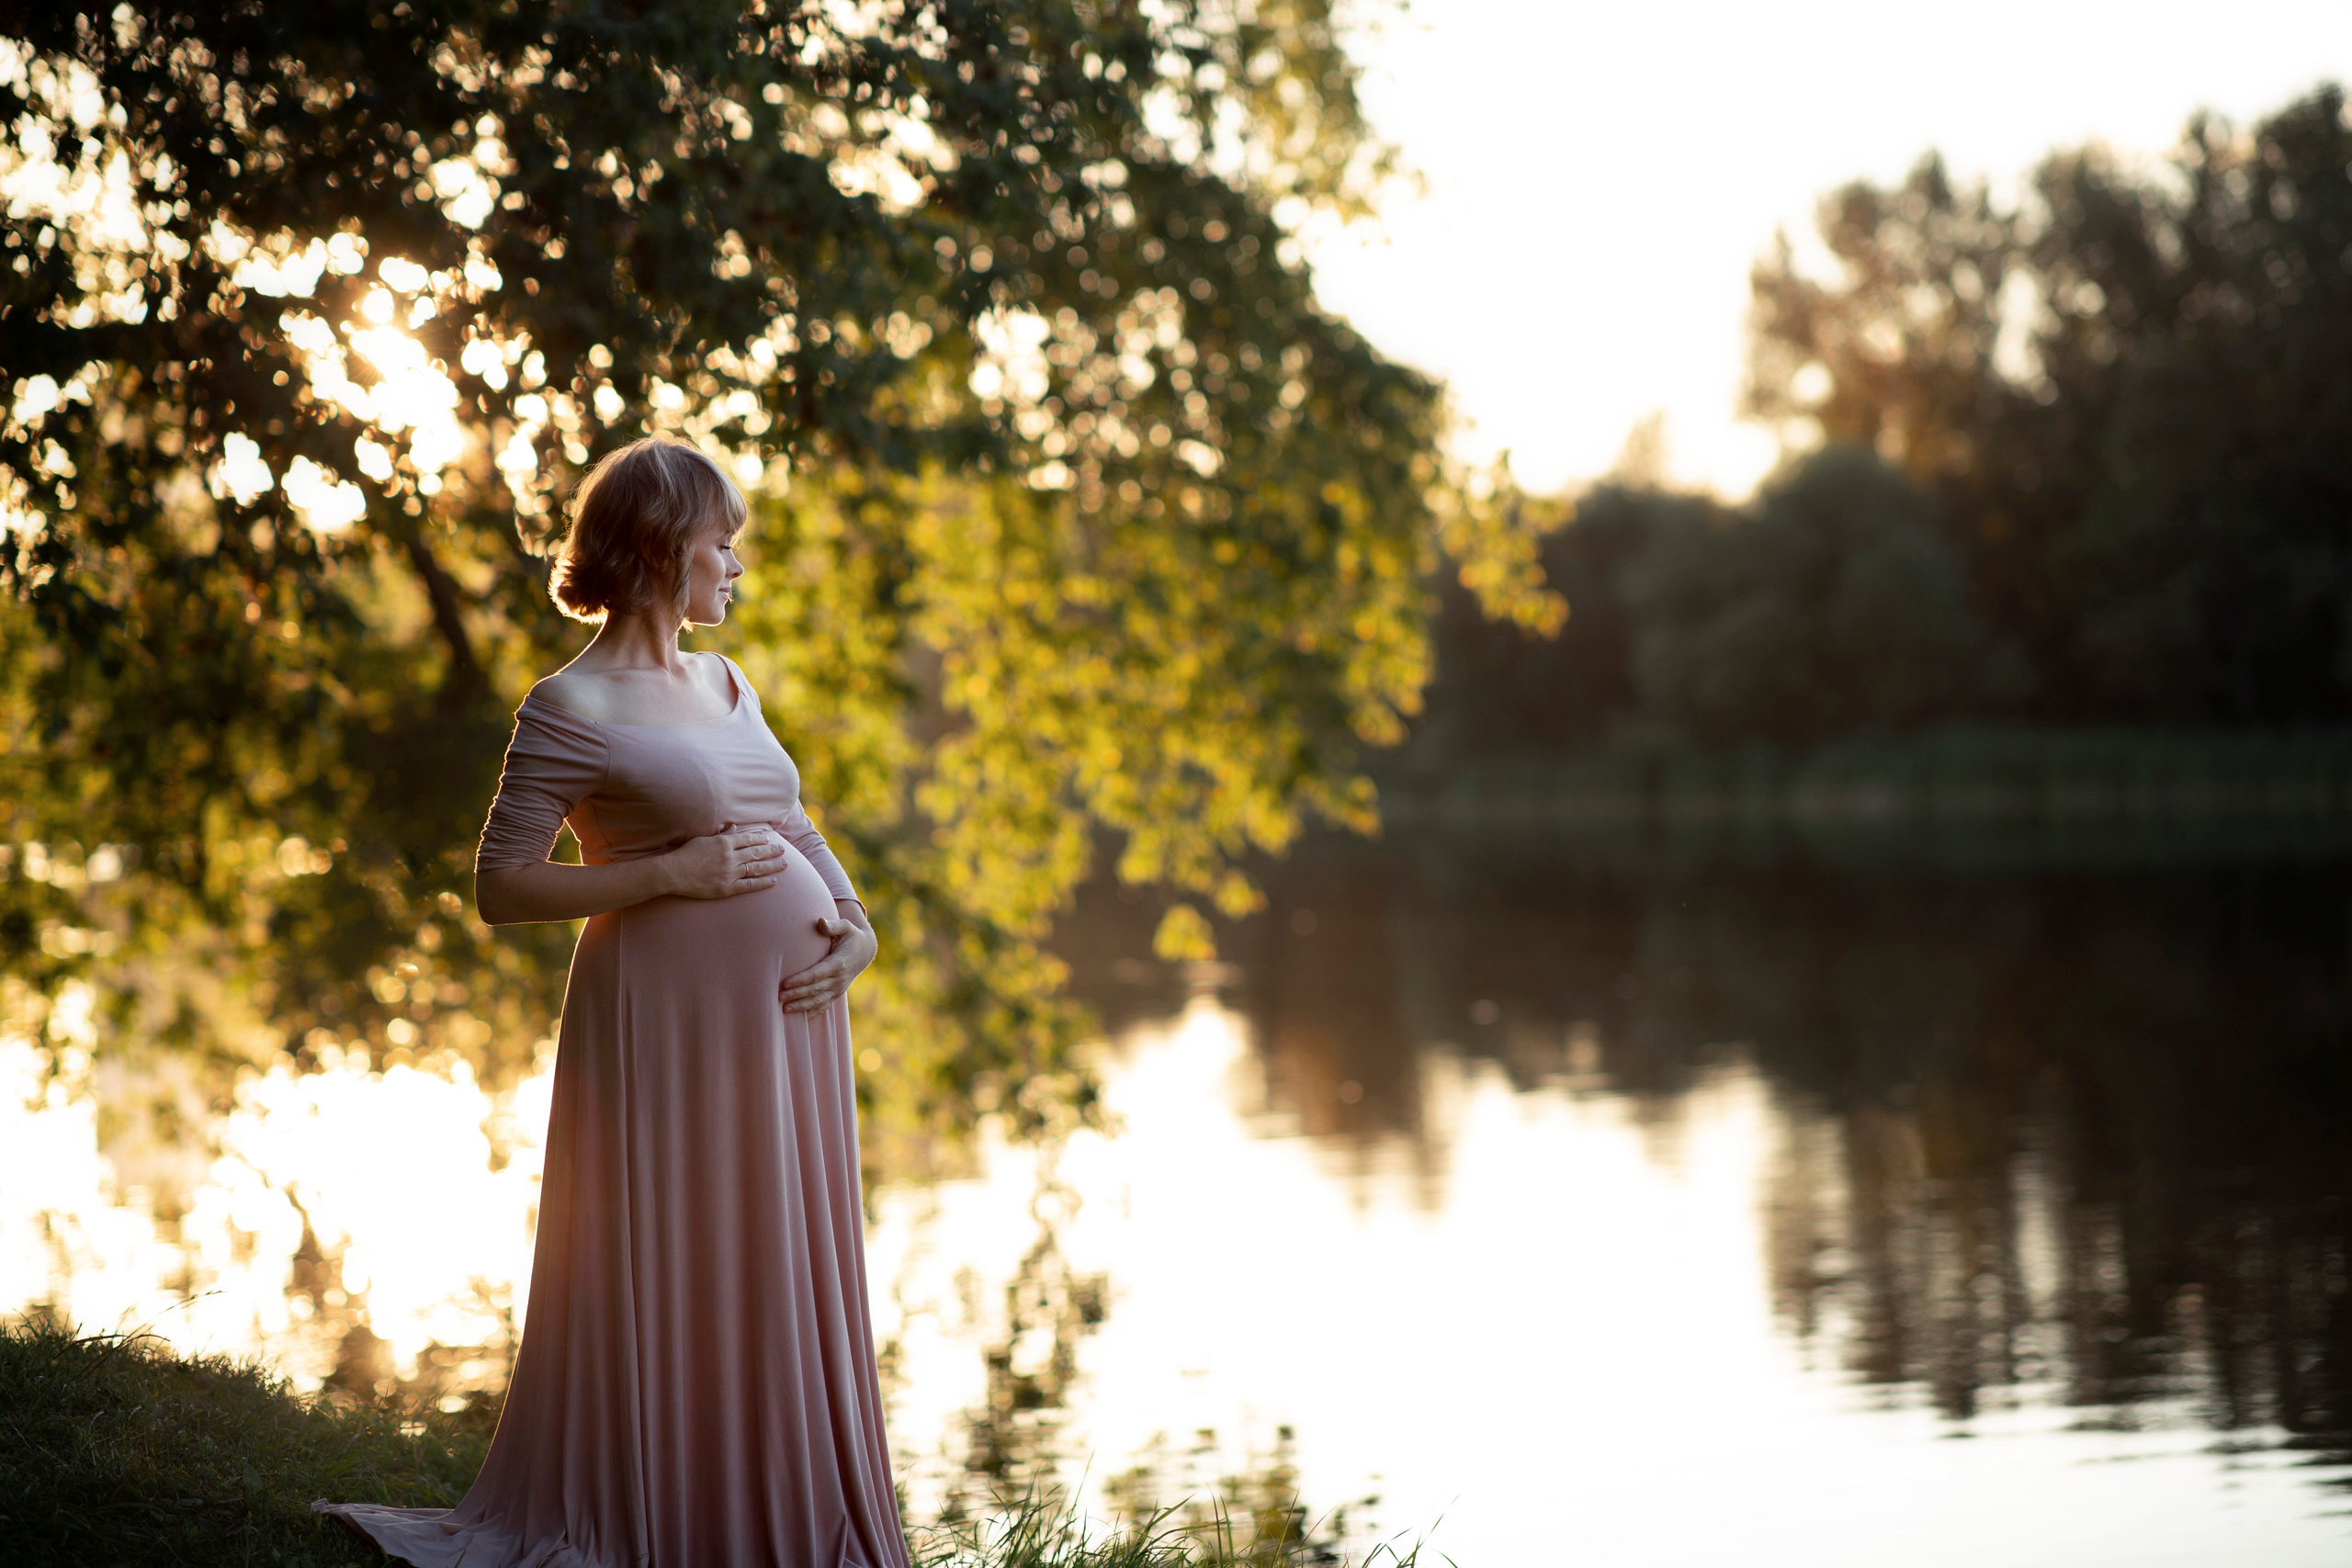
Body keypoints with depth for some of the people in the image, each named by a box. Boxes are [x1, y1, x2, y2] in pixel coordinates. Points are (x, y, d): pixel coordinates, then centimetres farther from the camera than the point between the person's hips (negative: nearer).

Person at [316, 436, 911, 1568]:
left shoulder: (728, 687, 14)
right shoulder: (571, 708, -7)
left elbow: (793, 829, 22)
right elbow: (499, 888, -10)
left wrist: (855, 924, 2)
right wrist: (673, 871, -16)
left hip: (785, 1013, 7)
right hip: (667, 1018, -7)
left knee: (785, 1281, 12)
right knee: (664, 1277, -1)